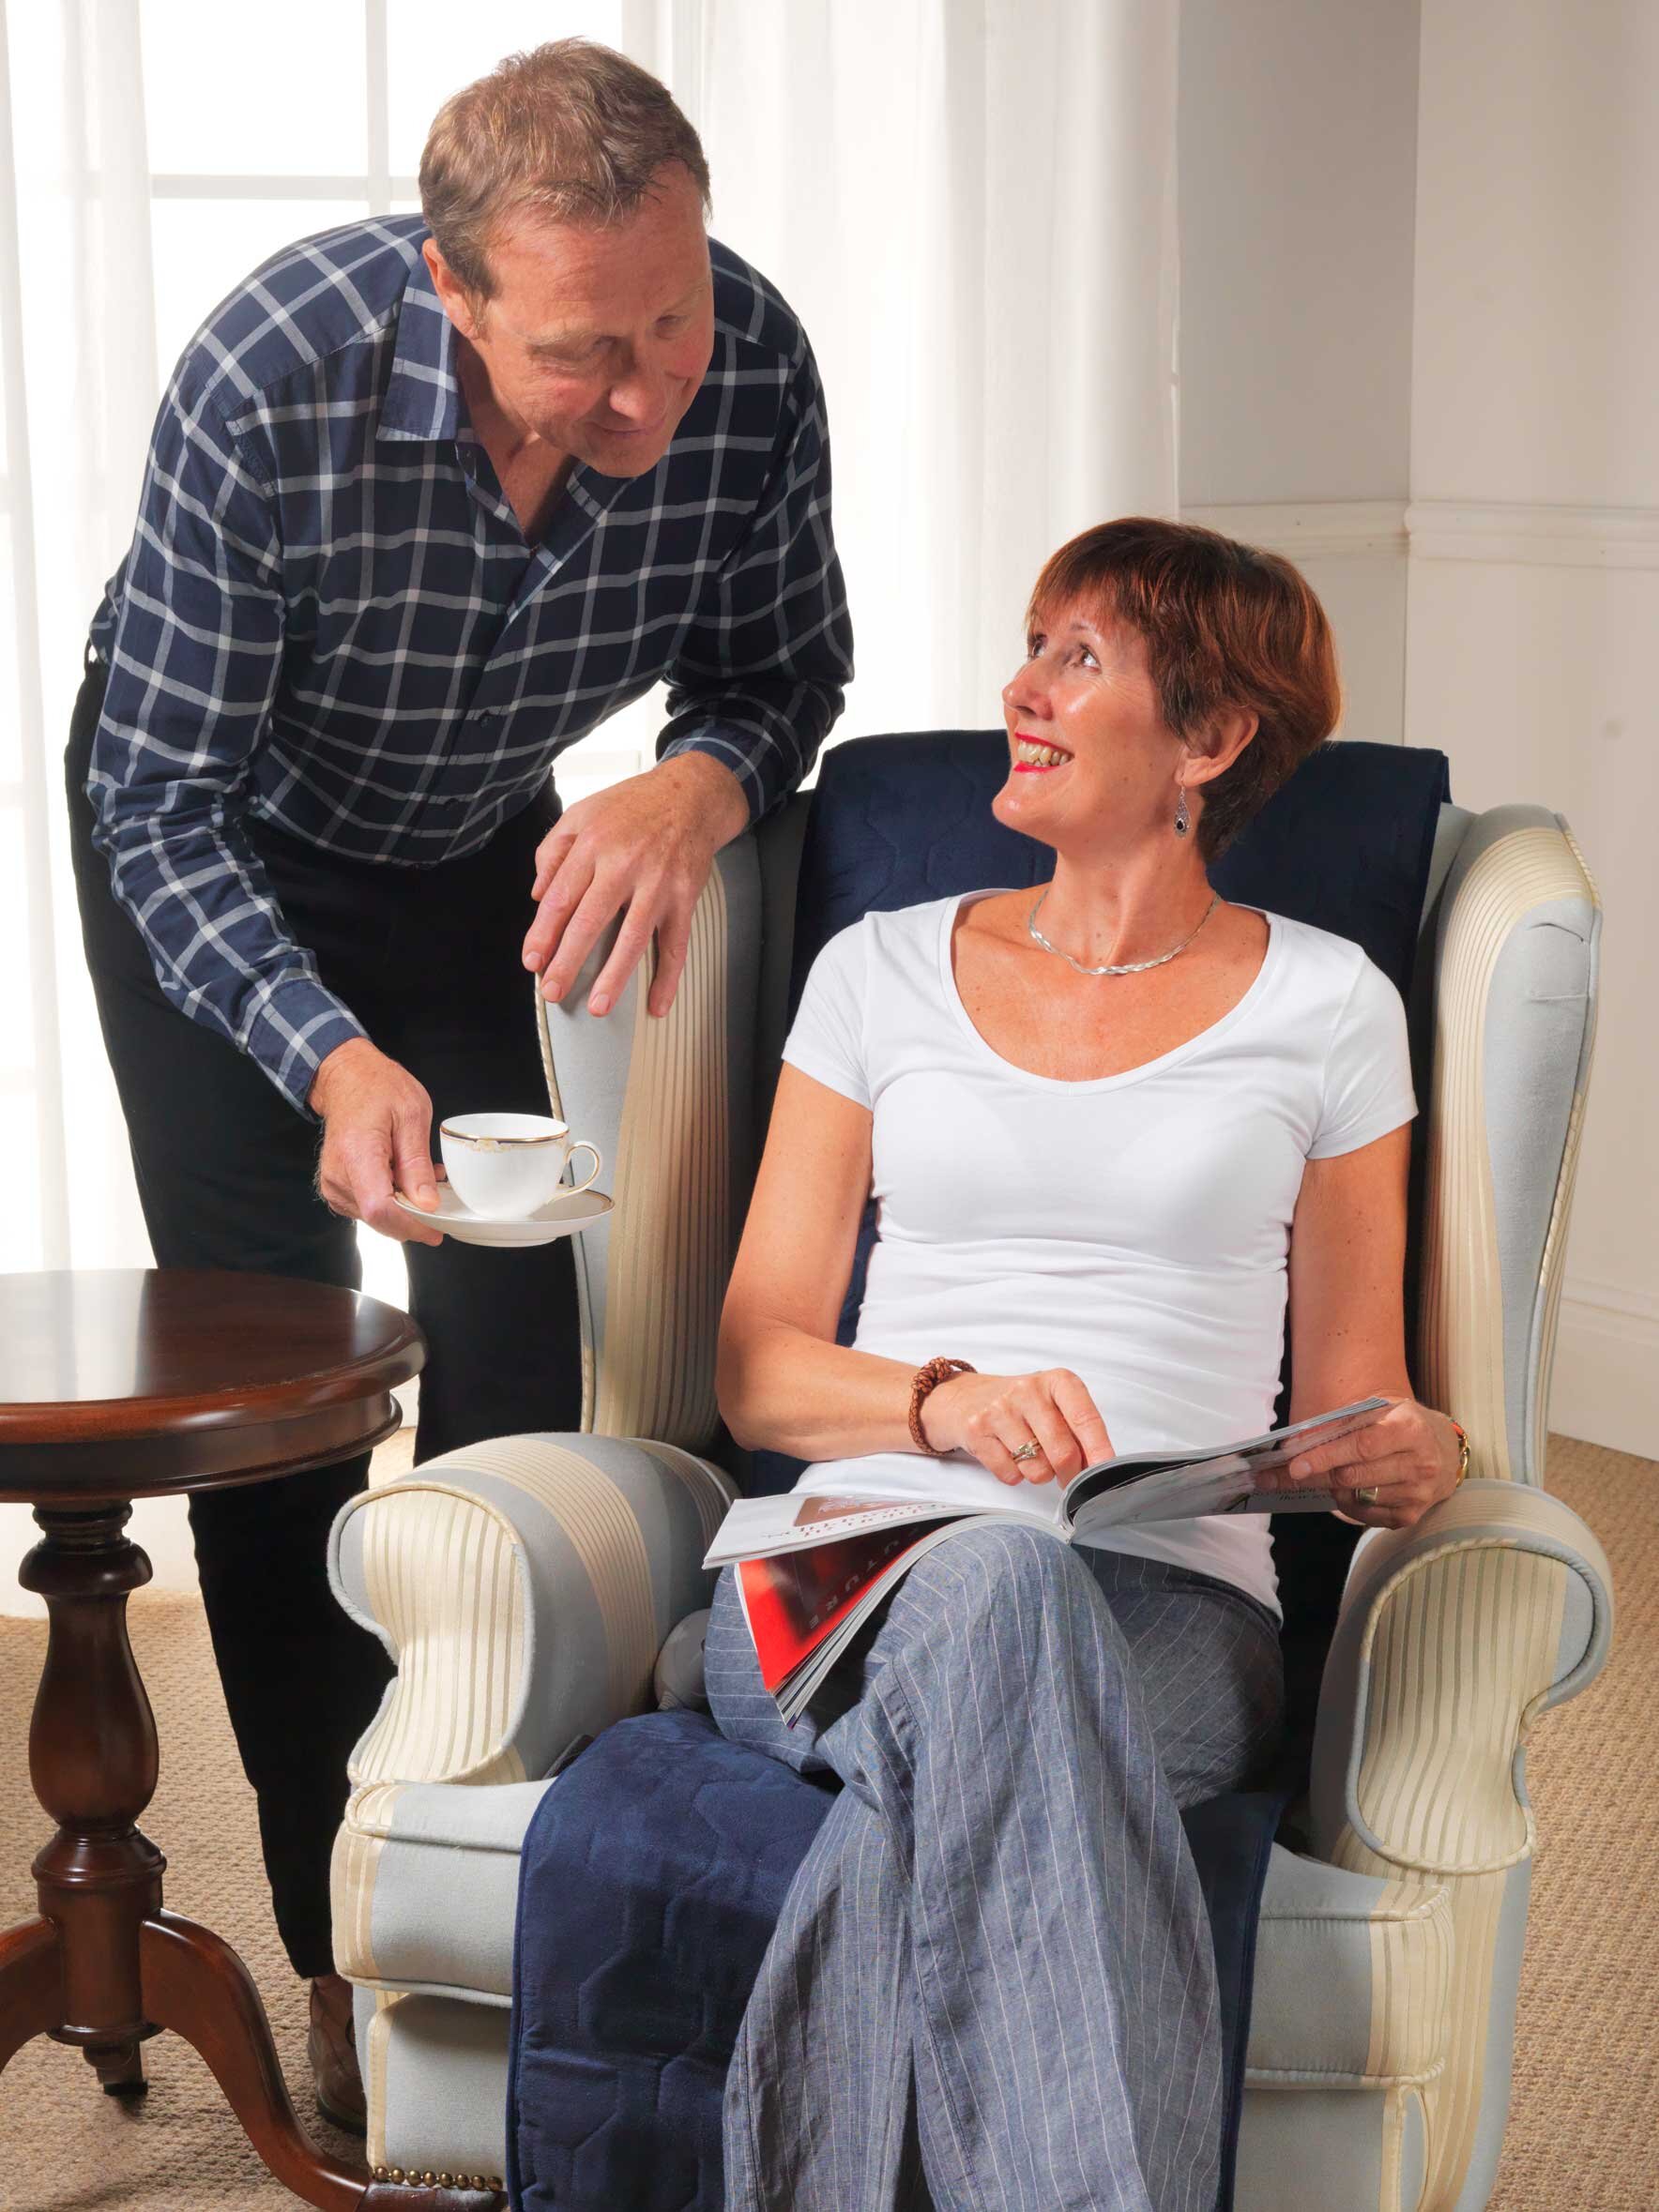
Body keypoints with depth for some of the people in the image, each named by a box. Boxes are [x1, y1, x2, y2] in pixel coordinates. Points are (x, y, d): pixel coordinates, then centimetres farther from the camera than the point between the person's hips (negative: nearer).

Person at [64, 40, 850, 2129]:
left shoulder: (752, 365, -28)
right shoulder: (270, 382, -39)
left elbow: (786, 660, -9)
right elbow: (167, 800, -30)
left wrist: (703, 781, -33)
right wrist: (328, 1058, -45)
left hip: (474, 846, 3)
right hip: (212, 845, -3)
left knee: (518, 1337, 0)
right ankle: (342, 1932, 2)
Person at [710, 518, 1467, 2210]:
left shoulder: (1322, 1006, 15)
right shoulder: (881, 972, 19)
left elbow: (1351, 1373, 18)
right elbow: (756, 1365, 14)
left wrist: (1403, 1457, -7)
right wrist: (943, 1401, -8)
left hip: (1170, 1604, -1)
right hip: (853, 1574, 1)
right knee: (992, 1585, -39)